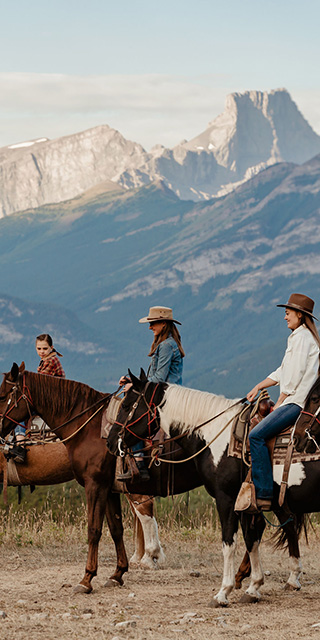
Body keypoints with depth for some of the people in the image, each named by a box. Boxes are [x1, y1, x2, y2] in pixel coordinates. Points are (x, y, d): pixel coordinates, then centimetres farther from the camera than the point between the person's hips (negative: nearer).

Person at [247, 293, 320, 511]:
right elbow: (284, 372, 25)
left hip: (297, 401, -11)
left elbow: (295, 375, -16)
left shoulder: (302, 337, -11)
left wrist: (279, 403, -9)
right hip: (297, 401, 11)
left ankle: (265, 494, -24)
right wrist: (259, 387, 18)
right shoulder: (302, 336, 22)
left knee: (256, 436, -20)